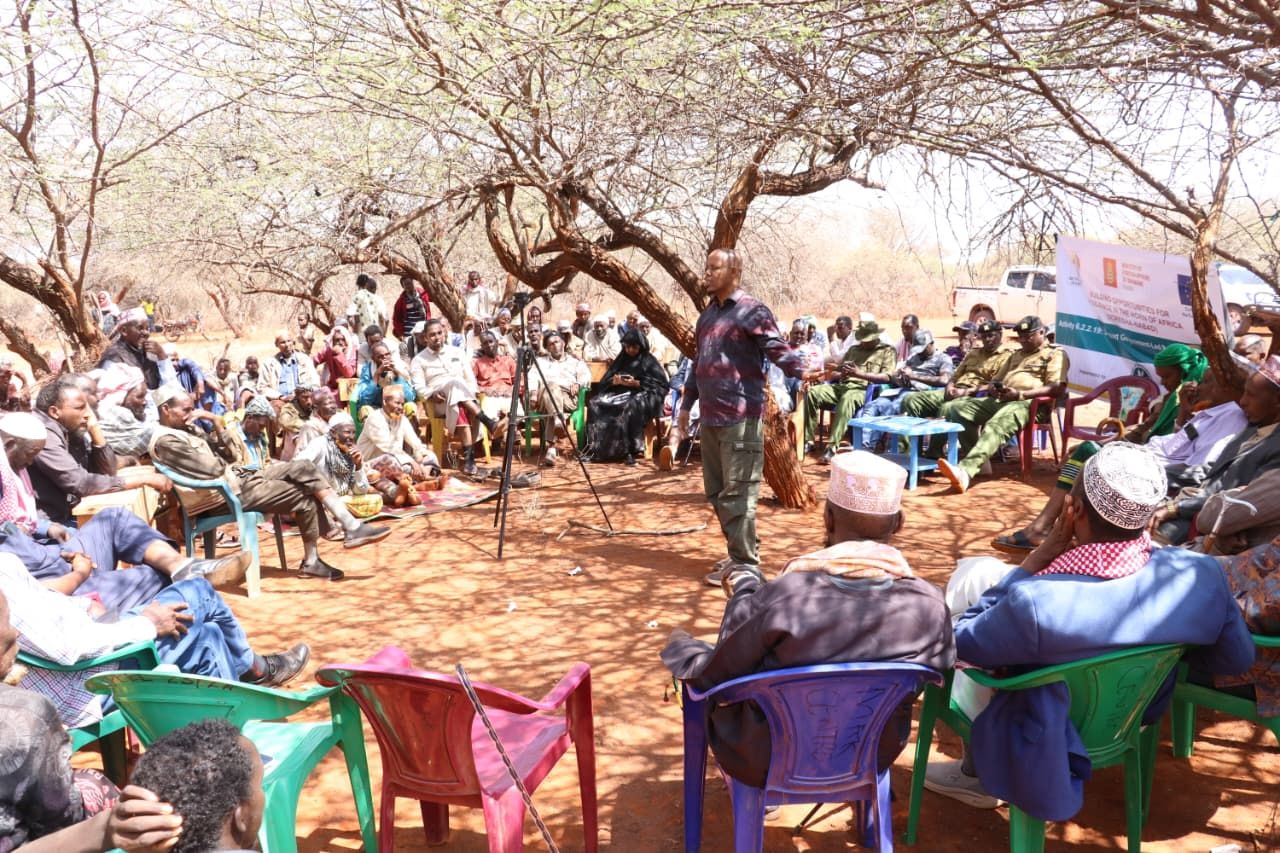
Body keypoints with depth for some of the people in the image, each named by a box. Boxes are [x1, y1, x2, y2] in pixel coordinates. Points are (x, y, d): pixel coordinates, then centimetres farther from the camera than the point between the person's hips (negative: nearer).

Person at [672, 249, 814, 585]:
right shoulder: (707, 314, 17)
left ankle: (744, 564, 3)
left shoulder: (752, 310, -8)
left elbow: (779, 350, -18)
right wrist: (685, 407, 28)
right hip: (710, 418, 9)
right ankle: (740, 554, 27)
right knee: (716, 492, 14)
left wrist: (805, 372, -37)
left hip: (740, 419, -9)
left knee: (737, 493, -6)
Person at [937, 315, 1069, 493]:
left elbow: (1058, 388, -8)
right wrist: (993, 388, 5)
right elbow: (996, 379, 33)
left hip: (1027, 403, -8)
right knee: (952, 408, -8)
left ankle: (965, 471, -58)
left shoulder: (1055, 354, 7)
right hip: (1000, 401, 9)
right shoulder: (1016, 355, 32)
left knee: (995, 426, -39)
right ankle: (977, 461, -14)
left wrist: (1020, 394, -18)